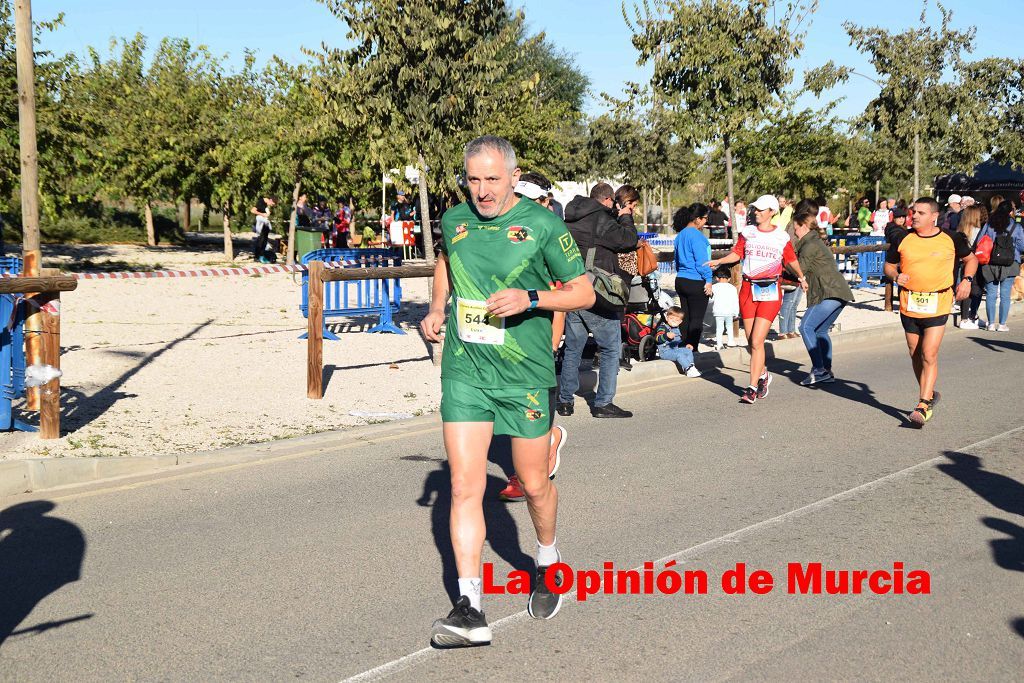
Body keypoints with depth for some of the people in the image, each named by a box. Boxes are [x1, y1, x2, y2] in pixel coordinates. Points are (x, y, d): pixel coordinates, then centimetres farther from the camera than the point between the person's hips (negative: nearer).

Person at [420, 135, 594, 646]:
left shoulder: (543, 224, -6)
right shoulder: (454, 220, 6)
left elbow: (584, 293, -3)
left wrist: (531, 298, -18)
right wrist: (436, 309, 11)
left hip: (525, 375, -2)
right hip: (464, 373, 3)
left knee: (534, 484, 9)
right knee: (464, 485, -5)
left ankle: (548, 564, 39)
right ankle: (469, 610, -3)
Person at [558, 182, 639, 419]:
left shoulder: (570, 220, 10)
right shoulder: (601, 220, -13)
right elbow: (628, 240, -12)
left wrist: (618, 217, 16)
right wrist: (625, 217, 3)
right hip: (597, 297, -7)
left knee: (572, 348, 15)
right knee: (611, 348, 5)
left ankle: (565, 400, 18)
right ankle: (603, 403, 4)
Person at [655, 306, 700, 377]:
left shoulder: (677, 329, 18)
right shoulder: (663, 327, -12)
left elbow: (679, 341, 32)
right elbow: (657, 338, -30)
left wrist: (685, 345, 15)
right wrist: (666, 336, -47)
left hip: (675, 349, 9)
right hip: (665, 351, -9)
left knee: (688, 351, 1)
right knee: (679, 354, -29)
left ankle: (691, 367, -14)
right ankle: (689, 369, -28)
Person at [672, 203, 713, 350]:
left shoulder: (680, 235, 13)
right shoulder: (696, 235, -15)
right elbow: (701, 261, -17)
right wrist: (708, 280, -13)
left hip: (681, 281, 8)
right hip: (696, 282, -8)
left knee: (686, 318, 14)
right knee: (697, 320, -2)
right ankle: (691, 350, -4)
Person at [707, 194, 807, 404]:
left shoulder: (782, 236, 4)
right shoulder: (747, 233, 8)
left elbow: (791, 259, 16)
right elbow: (737, 253, 10)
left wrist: (801, 277, 22)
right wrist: (719, 261, -5)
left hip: (770, 292, -3)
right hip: (748, 290, 3)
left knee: (757, 342, -12)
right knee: (752, 342, 7)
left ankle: (753, 388, -6)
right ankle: (763, 374, 34)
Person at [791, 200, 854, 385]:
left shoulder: (810, 245, -10)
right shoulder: (817, 241, 21)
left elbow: (799, 270, -11)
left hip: (831, 293, -10)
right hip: (838, 293, 10)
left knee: (806, 327, -13)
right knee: (820, 330, 16)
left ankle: (819, 370, -17)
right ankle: (827, 371, 17)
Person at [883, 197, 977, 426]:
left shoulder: (951, 239, 0)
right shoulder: (902, 240, 2)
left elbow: (971, 259, 15)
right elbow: (888, 265, 12)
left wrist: (967, 280, -1)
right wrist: (895, 276, -9)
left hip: (938, 306, -3)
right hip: (909, 305, 3)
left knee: (929, 355, -12)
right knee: (916, 355, 12)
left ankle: (923, 405, -9)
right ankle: (929, 395, 33)